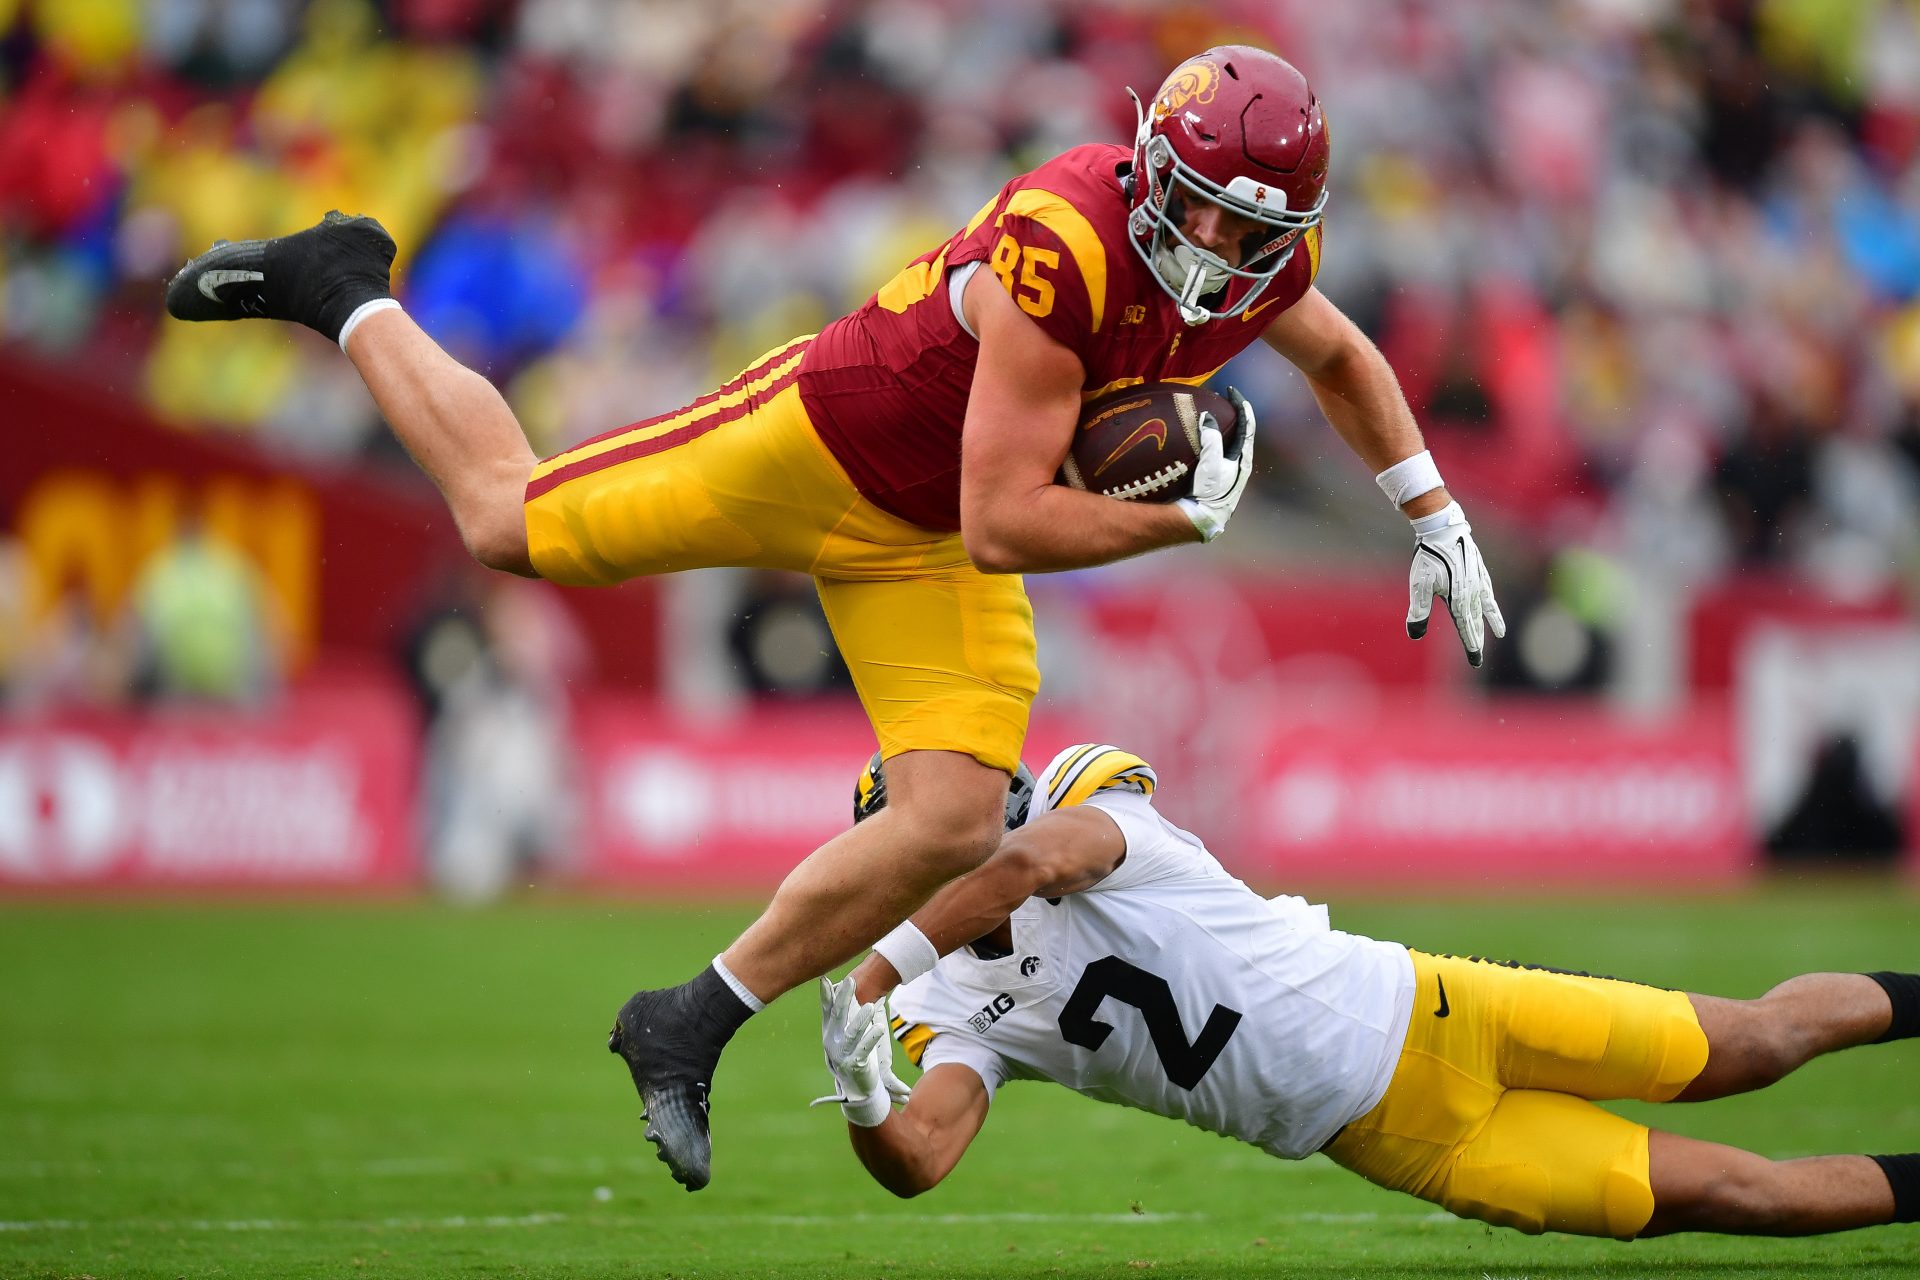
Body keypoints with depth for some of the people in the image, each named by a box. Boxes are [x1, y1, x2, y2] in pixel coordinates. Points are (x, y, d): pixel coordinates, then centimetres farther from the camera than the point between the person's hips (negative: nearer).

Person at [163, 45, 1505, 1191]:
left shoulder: (1261, 253, -15)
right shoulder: (1063, 248, -38)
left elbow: (1341, 358, 13)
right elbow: (1005, 526, -33)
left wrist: (1436, 512, 9)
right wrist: (1185, 517, -27)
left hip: (924, 542, 6)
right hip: (819, 443, -6)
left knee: (953, 828, -7)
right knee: (509, 519, 7)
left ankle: (693, 1027, 9)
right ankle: (346, 293, 32)